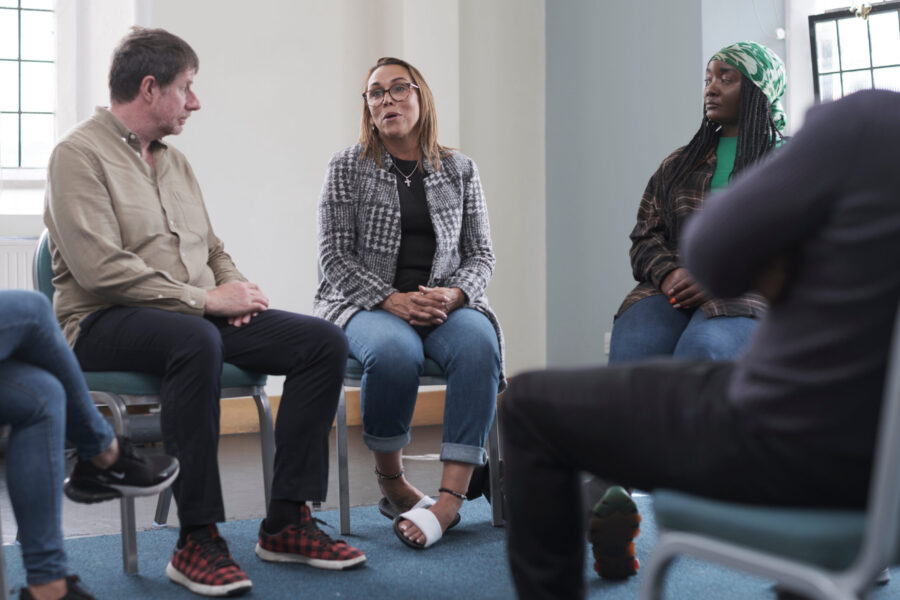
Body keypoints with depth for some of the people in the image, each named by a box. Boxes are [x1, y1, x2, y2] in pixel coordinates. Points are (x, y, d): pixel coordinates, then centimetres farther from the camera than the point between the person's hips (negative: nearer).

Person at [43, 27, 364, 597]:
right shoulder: (80, 155, -6)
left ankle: (287, 521, -11)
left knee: (324, 341, -11)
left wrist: (234, 288, 1)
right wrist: (204, 298, -18)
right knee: (195, 339, -41)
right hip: (104, 321, -8)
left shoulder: (174, 159, 20)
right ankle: (197, 539, -33)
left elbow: (212, 247, 26)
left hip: (198, 315, 8)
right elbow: (100, 268, -18)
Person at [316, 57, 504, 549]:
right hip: (367, 303, -2)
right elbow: (334, 255, 0)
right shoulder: (348, 167, 7)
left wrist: (454, 294, -11)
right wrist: (392, 300, -15)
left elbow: (481, 254, 12)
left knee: (478, 342, -34)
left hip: (445, 303, 2)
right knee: (394, 350, -38)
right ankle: (391, 484, -15)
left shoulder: (460, 171, 14)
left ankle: (451, 497, -36)